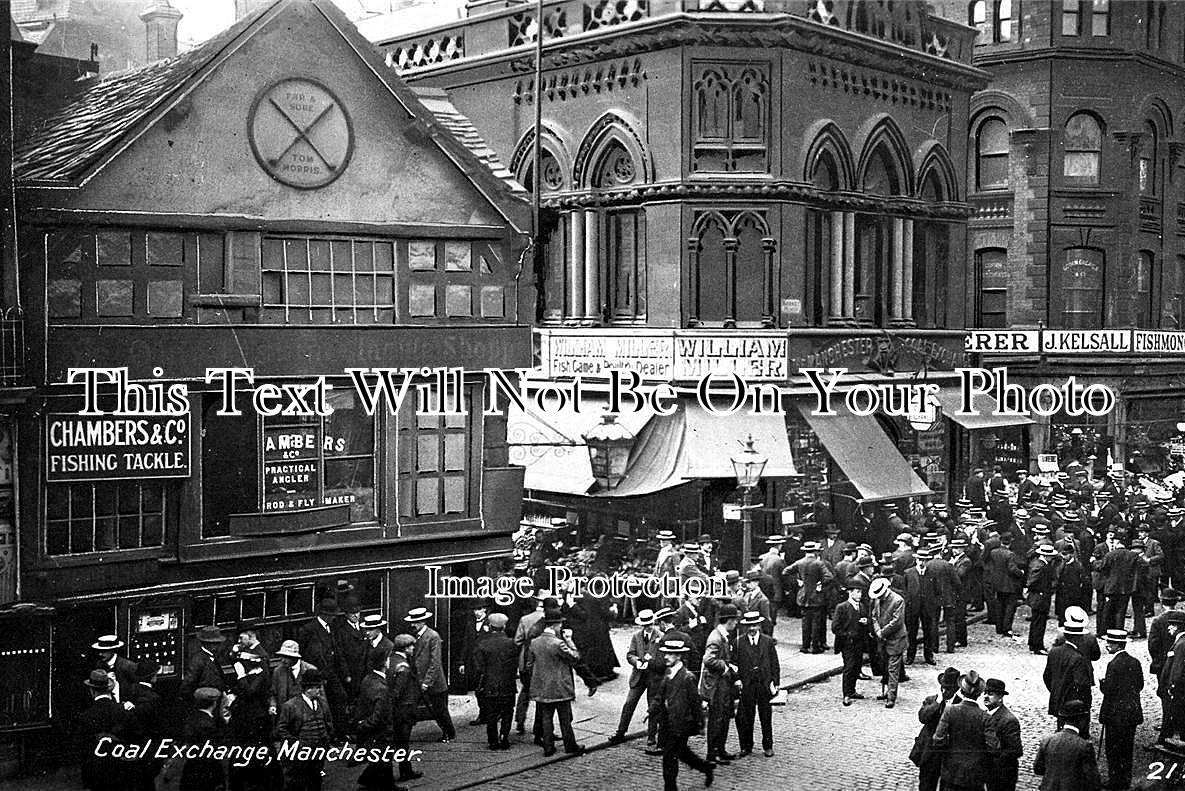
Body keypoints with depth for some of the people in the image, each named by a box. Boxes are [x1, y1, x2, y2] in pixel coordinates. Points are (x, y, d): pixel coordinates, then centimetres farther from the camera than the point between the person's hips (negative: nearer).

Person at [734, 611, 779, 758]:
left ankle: (768, 747, 22)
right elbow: (735, 664, 3)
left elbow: (774, 664, 6)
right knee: (745, 718, 3)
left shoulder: (768, 641, 4)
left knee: (766, 717, 9)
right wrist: (738, 680, -7)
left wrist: (775, 682, 0)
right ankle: (746, 747, 17)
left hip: (765, 684, 1)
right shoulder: (739, 642, 1)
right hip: (747, 685, -1)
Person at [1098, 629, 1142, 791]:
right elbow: (1140, 685, 9)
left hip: (1116, 714, -7)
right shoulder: (1135, 662, 3)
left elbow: (1108, 689, -21)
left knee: (1113, 749, 3)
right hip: (1133, 713, 7)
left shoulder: (1114, 664, -20)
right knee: (1128, 748, 15)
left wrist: (1102, 683, -1)